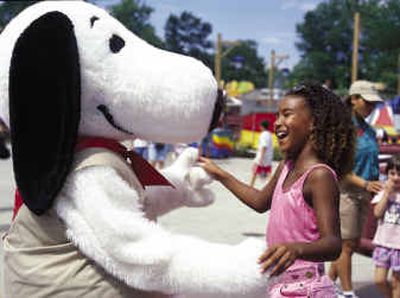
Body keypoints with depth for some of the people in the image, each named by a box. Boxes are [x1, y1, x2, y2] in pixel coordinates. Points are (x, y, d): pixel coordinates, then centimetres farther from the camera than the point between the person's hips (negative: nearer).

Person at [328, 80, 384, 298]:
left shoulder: (368, 130, 12)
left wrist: (376, 191, 13)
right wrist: (364, 183, -22)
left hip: (363, 194, 8)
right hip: (344, 192, -8)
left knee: (354, 244, 12)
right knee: (346, 245, -1)